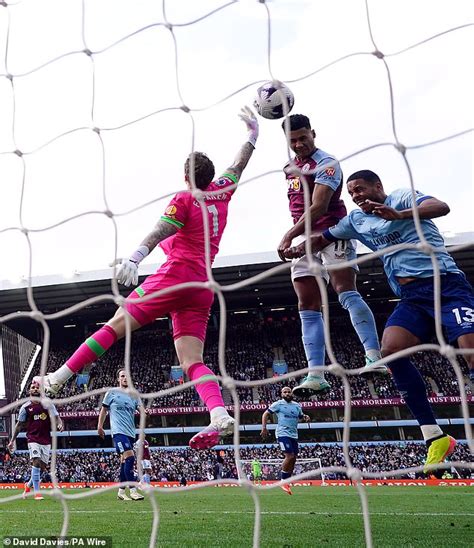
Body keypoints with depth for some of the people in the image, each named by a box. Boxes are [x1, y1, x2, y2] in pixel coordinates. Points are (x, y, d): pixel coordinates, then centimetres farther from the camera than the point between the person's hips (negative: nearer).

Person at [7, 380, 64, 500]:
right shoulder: (25, 407, 2)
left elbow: (56, 417, 2)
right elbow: (19, 425, 9)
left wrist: (60, 423, -21)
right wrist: (12, 440, 7)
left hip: (46, 440, 3)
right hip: (33, 439, -3)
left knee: (43, 466, 5)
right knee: (36, 462, -19)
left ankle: (29, 485, 32)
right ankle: (37, 492, -11)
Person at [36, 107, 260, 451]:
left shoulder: (183, 201, 2)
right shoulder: (221, 194, 18)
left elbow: (160, 231, -16)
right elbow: (239, 166, 35)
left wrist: (135, 259, -30)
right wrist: (253, 134, 46)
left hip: (176, 275, -6)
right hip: (203, 289, 6)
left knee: (116, 325, -4)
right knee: (192, 360, -2)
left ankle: (58, 378, -4)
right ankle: (220, 414, -23)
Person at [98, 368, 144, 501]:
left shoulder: (134, 395, 14)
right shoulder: (112, 392, 4)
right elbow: (104, 410, 10)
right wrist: (100, 426, 5)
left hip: (130, 432, 6)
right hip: (119, 431, -5)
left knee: (125, 460, 10)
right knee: (129, 457, -19)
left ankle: (121, 491, 20)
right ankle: (133, 490, -16)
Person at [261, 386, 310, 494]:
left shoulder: (297, 406, 14)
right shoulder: (278, 404, -2)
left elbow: (301, 416, 27)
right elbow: (266, 414, 2)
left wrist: (306, 417, 3)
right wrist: (264, 428, -9)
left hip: (294, 435, 7)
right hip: (283, 434, -6)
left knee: (293, 459, 5)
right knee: (290, 456, -17)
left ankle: (286, 482, 17)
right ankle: (283, 481, -2)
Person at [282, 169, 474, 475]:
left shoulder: (404, 197, -1)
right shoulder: (356, 220, 19)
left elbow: (441, 207, -19)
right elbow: (323, 239, 28)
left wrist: (398, 215, -36)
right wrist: (298, 250, 7)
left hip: (445, 285, -6)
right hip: (412, 298, 6)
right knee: (391, 350, -19)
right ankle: (435, 437, -15)